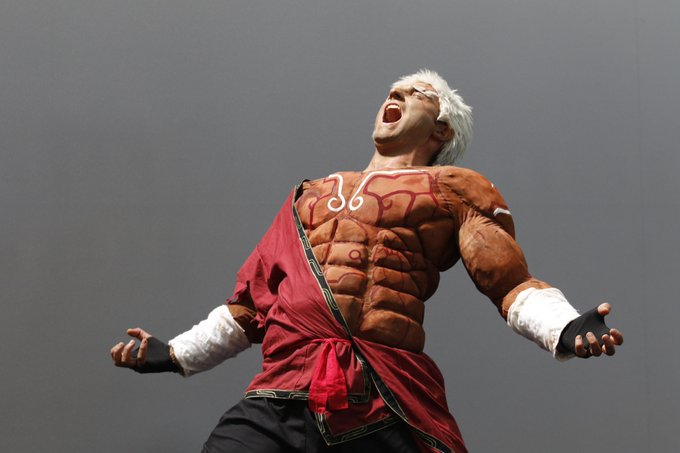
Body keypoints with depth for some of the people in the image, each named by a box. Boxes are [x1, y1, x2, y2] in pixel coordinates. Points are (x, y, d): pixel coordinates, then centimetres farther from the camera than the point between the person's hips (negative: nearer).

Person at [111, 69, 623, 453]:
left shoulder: (453, 188, 17)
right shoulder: (312, 195, 31)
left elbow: (510, 282, 5)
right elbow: (254, 299, 35)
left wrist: (564, 329, -14)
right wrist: (176, 353, 32)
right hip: (275, 403, 3)